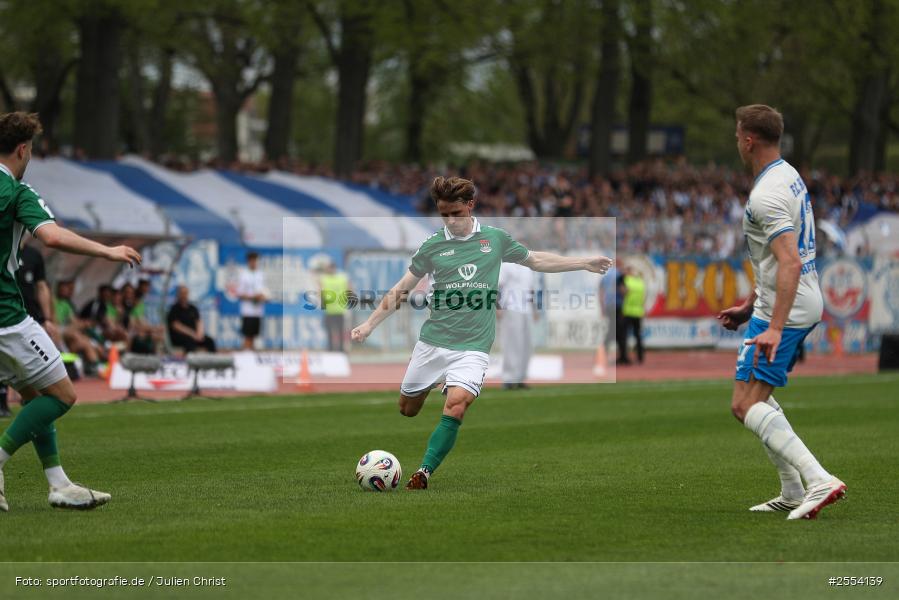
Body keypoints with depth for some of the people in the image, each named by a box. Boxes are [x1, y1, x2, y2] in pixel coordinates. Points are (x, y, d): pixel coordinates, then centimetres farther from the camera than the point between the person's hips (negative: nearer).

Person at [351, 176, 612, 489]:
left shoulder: (495, 239, 4)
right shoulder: (432, 246, 1)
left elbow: (536, 260, 19)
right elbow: (401, 290, 8)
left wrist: (585, 263, 18)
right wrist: (369, 324, 2)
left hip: (472, 347, -1)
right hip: (432, 342, 1)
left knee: (455, 407, -23)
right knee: (407, 410, 7)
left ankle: (423, 473, -20)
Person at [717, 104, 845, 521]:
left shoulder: (766, 196, -20)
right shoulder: (789, 177, 13)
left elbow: (790, 263, -30)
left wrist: (774, 328, -36)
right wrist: (750, 306, 28)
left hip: (784, 312, -10)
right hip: (805, 305, 10)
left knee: (745, 405, -12)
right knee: (757, 395, 21)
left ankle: (819, 480, -24)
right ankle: (792, 493, 21)